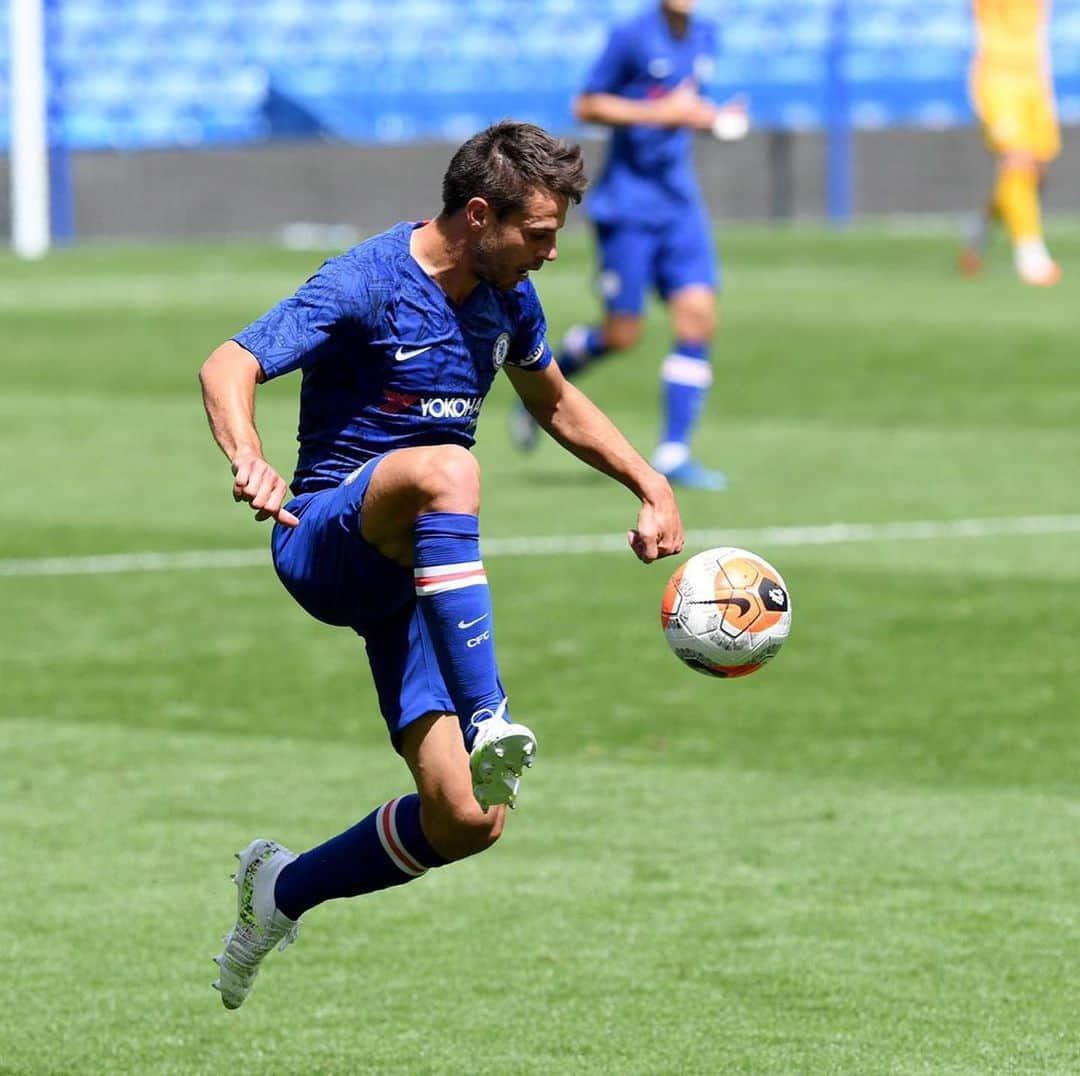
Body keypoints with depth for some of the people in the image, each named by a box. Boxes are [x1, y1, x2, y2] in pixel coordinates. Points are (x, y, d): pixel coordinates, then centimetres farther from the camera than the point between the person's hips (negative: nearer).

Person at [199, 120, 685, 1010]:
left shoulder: (506, 298, 7)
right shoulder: (364, 286, -14)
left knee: (466, 822, -7)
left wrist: (650, 485, 17)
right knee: (447, 469, -41)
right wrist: (248, 459, -44)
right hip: (326, 538, -7)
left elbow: (555, 402, 27)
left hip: (415, 575, 7)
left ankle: (282, 892, 20)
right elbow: (229, 367, -24)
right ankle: (488, 725, -51)